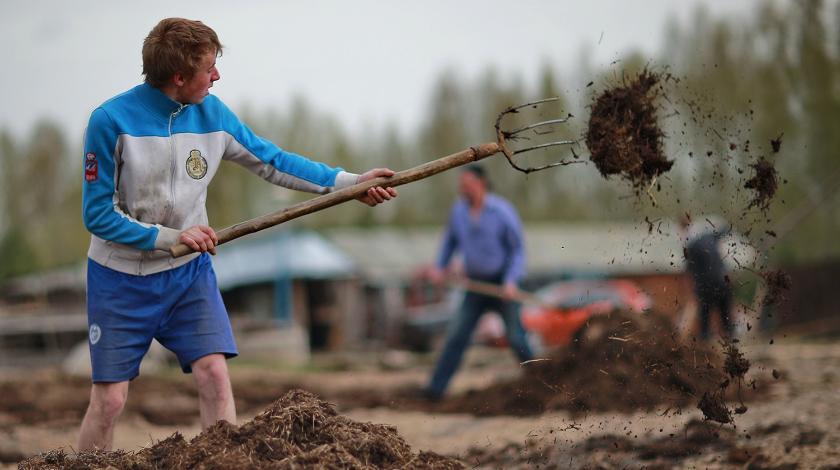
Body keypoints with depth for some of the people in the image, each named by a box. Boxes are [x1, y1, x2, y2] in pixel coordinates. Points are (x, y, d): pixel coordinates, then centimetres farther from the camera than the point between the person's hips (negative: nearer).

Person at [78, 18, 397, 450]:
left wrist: (350, 183, -2)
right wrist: (171, 237, -22)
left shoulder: (212, 113, -3)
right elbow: (98, 214, -16)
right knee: (109, 399, -2)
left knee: (214, 371, -11)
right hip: (121, 280, -4)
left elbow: (274, 162, 4)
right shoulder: (111, 121, -19)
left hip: (188, 273, 4)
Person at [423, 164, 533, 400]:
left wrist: (511, 281, -22)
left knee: (515, 336, -6)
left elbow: (518, 249, -11)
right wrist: (439, 267, 6)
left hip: (504, 282, -4)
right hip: (477, 283, 4)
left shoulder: (503, 212, -15)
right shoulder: (459, 210, -2)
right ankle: (436, 387, -6)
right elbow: (450, 240, 17)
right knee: (457, 334, -4)